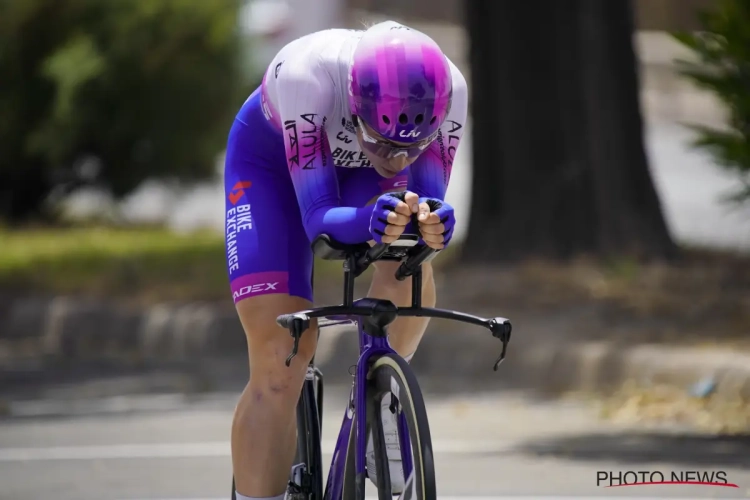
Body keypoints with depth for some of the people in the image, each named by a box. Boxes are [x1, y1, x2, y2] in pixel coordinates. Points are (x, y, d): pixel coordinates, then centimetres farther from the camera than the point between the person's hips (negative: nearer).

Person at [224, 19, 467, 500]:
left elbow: (430, 198, -30)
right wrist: (371, 222, -62)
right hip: (272, 160, -2)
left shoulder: (448, 89, -34)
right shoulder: (304, 75, -43)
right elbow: (318, 218, -41)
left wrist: (432, 222, -54)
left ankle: (378, 414, -7)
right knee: (279, 360, -15)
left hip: (358, 168, 2)